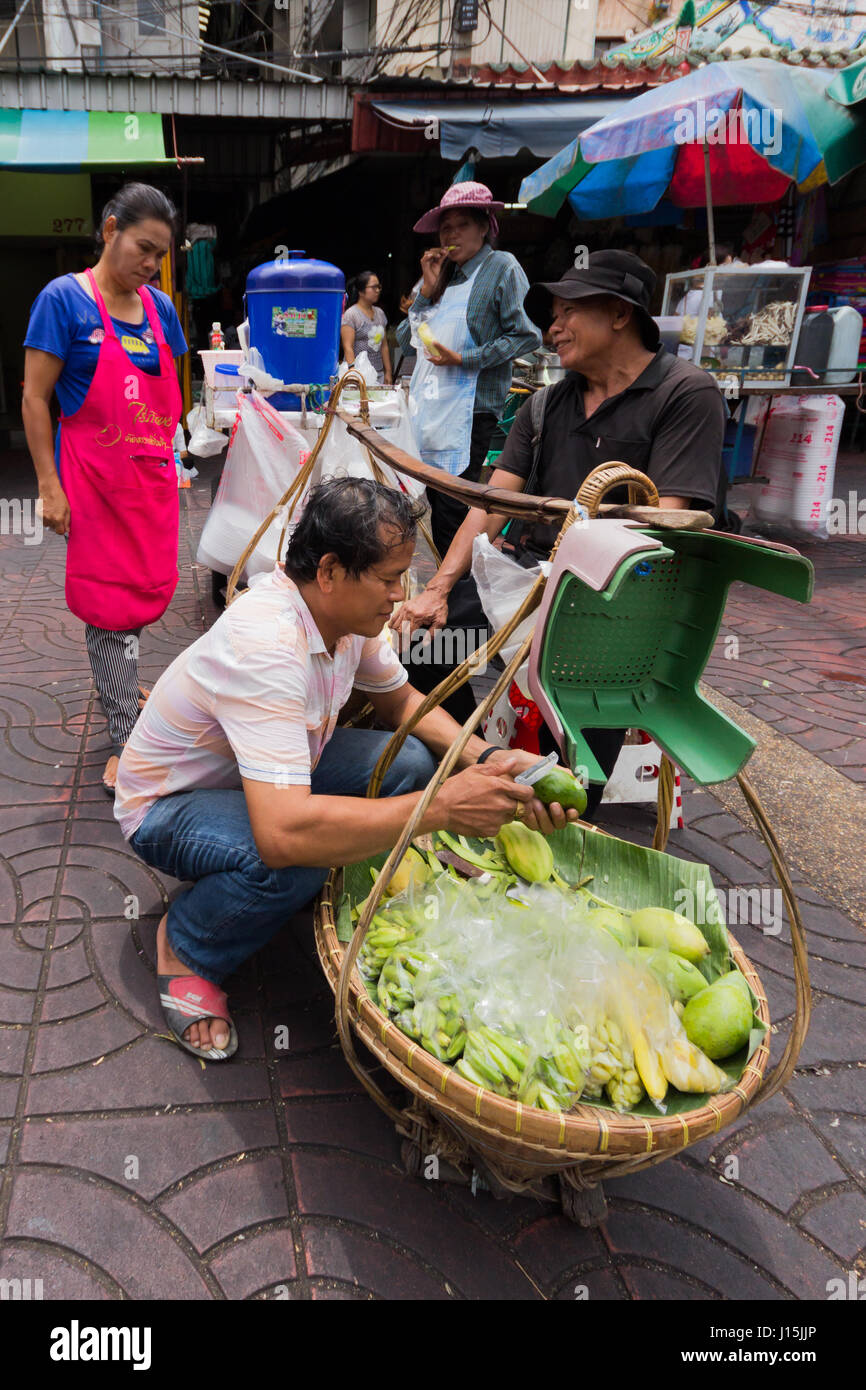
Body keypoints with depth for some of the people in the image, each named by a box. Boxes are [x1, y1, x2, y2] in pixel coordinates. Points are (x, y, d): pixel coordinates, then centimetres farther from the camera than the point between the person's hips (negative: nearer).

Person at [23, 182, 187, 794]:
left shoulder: (159, 307, 9)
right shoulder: (64, 298, -8)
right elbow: (35, 398, -9)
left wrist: (169, 458, 12)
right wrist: (49, 485, -13)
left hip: (152, 475, 6)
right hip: (92, 476, -5)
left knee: (148, 588, 12)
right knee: (112, 603, -2)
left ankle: (118, 681, 38)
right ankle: (126, 745, 5)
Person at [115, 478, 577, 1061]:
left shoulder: (347, 609, -12)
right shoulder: (265, 646, -38)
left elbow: (400, 700, 6)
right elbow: (283, 833, -47)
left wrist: (483, 759, -12)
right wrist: (442, 808, -40)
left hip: (268, 772, 7)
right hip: (167, 807, -7)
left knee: (409, 761, -12)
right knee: (294, 861, -37)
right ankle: (185, 947, -5)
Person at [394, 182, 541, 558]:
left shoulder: (502, 267, 0)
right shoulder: (443, 274, 21)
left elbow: (526, 335, -9)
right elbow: (405, 338, 18)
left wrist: (463, 360, -14)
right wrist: (427, 289, 5)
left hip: (469, 409, -7)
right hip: (428, 406, 7)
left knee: (452, 511, -11)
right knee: (435, 503, 8)